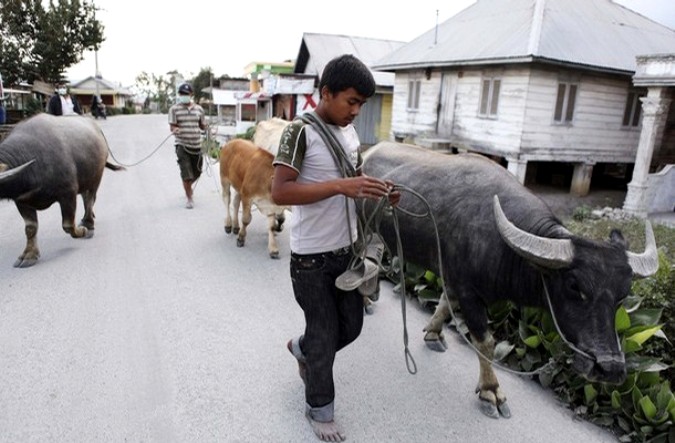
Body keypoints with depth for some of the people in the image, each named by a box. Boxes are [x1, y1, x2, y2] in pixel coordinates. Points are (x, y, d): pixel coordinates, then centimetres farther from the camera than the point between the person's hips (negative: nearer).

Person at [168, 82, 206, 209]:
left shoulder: (199, 109, 8)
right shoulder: (174, 109, -1)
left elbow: (203, 126, 17)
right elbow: (172, 126, -5)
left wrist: (205, 128, -5)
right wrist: (175, 129, -28)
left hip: (197, 145, 4)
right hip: (182, 145, -3)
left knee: (197, 172, 15)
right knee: (186, 174, -6)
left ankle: (187, 186, 46)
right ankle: (189, 199, 9)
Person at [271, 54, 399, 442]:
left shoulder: (351, 132, 6)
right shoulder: (300, 132, -16)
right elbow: (279, 192, -25)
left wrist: (379, 190, -4)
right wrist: (340, 186, -33)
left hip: (348, 250, 7)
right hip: (311, 257, -7)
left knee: (351, 326, 18)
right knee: (324, 336, 7)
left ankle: (302, 350, 49)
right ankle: (320, 411, 33)